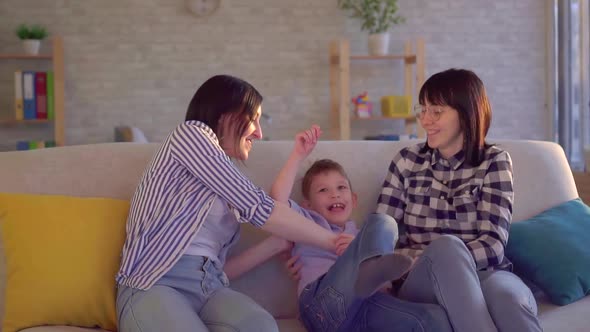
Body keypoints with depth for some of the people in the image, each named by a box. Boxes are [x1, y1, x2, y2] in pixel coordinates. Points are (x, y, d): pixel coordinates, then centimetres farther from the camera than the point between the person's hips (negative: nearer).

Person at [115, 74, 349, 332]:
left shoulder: (225, 185, 27)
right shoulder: (190, 133, 5)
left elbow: (213, 269, 16)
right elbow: (258, 207, -4)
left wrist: (275, 245, 16)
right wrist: (333, 241, 2)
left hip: (210, 289, 6)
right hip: (156, 284, -6)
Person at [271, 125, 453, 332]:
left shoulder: (357, 235, 37)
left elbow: (383, 277, 19)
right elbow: (277, 199, 6)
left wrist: (357, 250, 1)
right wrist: (299, 155, 3)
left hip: (358, 308, 4)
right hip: (323, 302, -4)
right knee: (382, 223, -23)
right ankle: (372, 264, -53)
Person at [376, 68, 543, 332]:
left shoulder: (494, 161, 6)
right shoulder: (407, 161, 11)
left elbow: (493, 244, -7)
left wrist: (414, 260, -19)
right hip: (420, 283, 1)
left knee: (506, 294, -39)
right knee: (446, 245, -36)